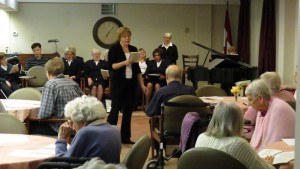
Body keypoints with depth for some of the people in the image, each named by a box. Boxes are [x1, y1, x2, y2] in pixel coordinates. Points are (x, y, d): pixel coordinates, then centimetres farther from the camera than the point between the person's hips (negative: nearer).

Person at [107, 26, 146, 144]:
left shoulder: (133, 49, 11)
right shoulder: (114, 49, -3)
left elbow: (137, 69, 14)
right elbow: (111, 66, -11)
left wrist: (142, 84, 11)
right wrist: (124, 62, -23)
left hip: (131, 83, 5)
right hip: (118, 83, -5)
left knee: (128, 110, 5)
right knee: (115, 108, -5)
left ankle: (125, 137, 12)